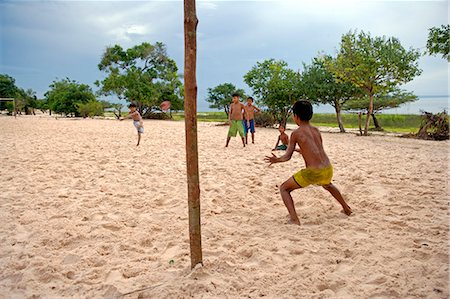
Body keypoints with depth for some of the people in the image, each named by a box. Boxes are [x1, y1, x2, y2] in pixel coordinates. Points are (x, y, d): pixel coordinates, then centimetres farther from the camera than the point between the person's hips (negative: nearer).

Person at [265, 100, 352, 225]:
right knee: (327, 185, 42)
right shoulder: (316, 130, 11)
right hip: (328, 170, 7)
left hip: (313, 172, -6)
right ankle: (347, 209, 53)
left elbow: (287, 156, -7)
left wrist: (277, 160, 5)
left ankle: (294, 219, -4)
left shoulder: (296, 133, -4)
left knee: (284, 189, 9)